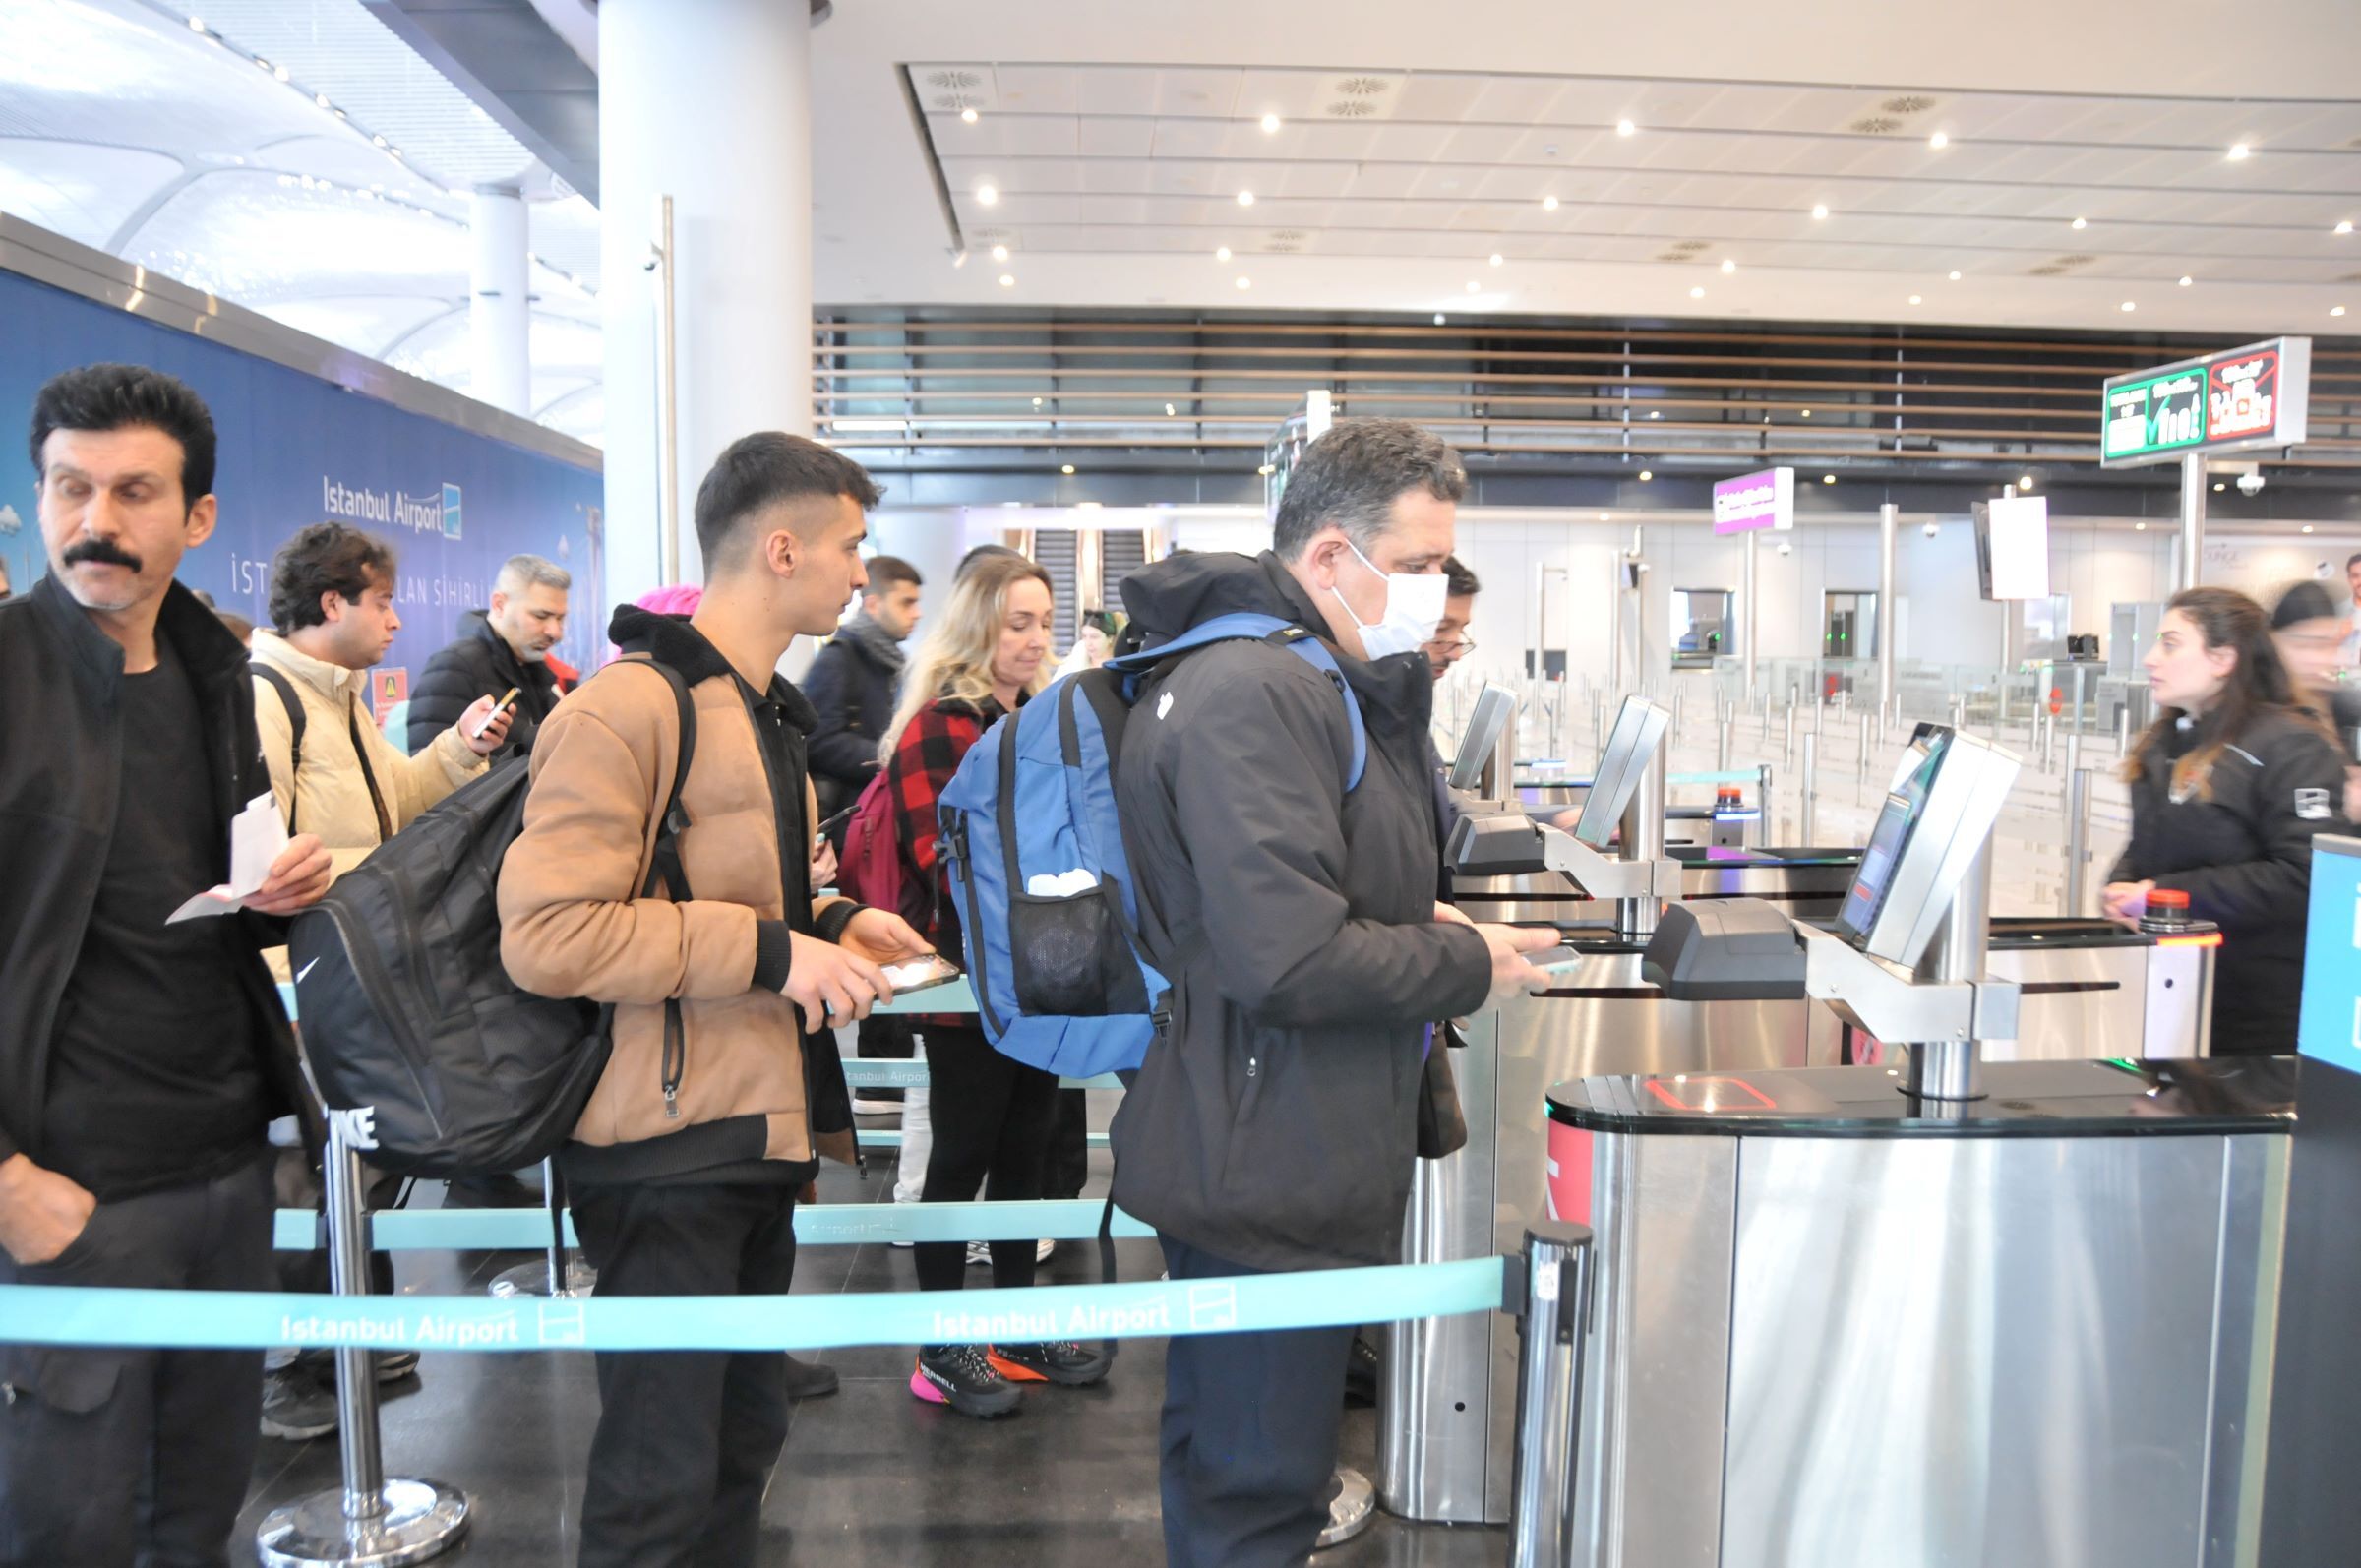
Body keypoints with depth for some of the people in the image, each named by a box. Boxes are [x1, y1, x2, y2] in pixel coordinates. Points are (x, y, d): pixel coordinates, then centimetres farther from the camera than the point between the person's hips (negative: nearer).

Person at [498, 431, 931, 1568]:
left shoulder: (763, 713, 15)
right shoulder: (626, 710, -17)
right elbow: (544, 934, -24)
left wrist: (827, 923, 7)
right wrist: (769, 952, -24)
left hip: (760, 1132, 9)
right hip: (669, 1147, -9)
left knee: (744, 1441, 20)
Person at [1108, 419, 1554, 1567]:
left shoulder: (1316, 683, 14)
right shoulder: (1252, 695, -22)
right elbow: (1294, 963, -28)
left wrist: (1418, 924, 8)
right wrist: (1468, 965, -13)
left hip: (1257, 1163, 11)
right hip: (1269, 1178, -11)